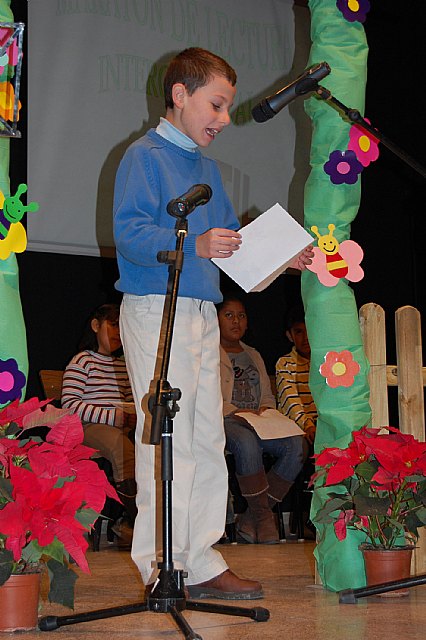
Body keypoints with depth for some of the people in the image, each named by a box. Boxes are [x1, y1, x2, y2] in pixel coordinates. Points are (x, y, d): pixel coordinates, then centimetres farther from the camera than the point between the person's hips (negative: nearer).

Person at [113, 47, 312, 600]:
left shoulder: (206, 166, 21)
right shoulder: (144, 156, -5)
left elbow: (231, 237, 25)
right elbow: (129, 234, -17)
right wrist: (193, 244, -30)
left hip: (203, 312, 9)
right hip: (157, 308, -9)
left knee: (207, 440, 8)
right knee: (168, 441, -9)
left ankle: (201, 563, 14)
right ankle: (163, 569, -3)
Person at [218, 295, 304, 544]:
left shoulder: (254, 356, 30)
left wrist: (265, 411, 1)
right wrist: (236, 412, -15)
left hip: (257, 421, 5)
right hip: (223, 421, -5)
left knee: (295, 444, -26)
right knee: (246, 442, -41)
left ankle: (251, 518, -24)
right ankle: (263, 517, -31)